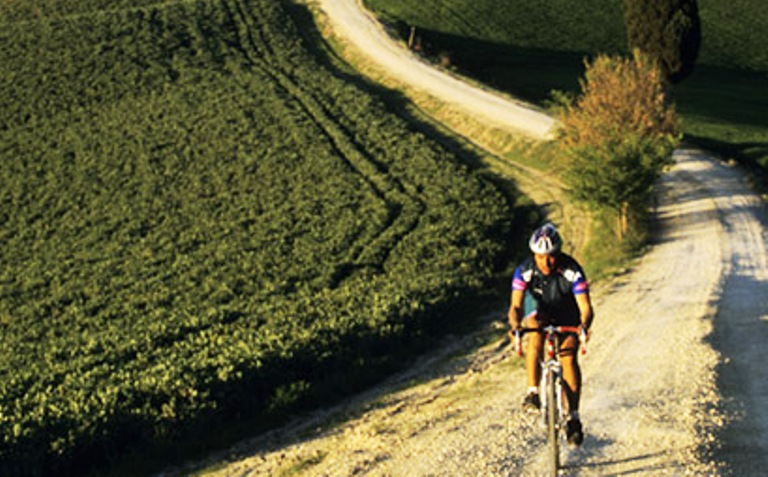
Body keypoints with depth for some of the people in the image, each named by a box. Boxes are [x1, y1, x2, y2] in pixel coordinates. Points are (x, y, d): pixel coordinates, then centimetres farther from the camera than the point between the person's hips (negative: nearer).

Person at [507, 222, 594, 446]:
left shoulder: (571, 271, -32)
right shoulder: (525, 270, -28)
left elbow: (585, 306, -37)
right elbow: (516, 305, -33)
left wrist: (585, 324, -58)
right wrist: (515, 323, -54)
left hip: (567, 315, -1)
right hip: (539, 309, 1)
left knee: (569, 358, -17)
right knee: (535, 336, -32)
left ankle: (574, 417, -13)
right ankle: (533, 392, -26)